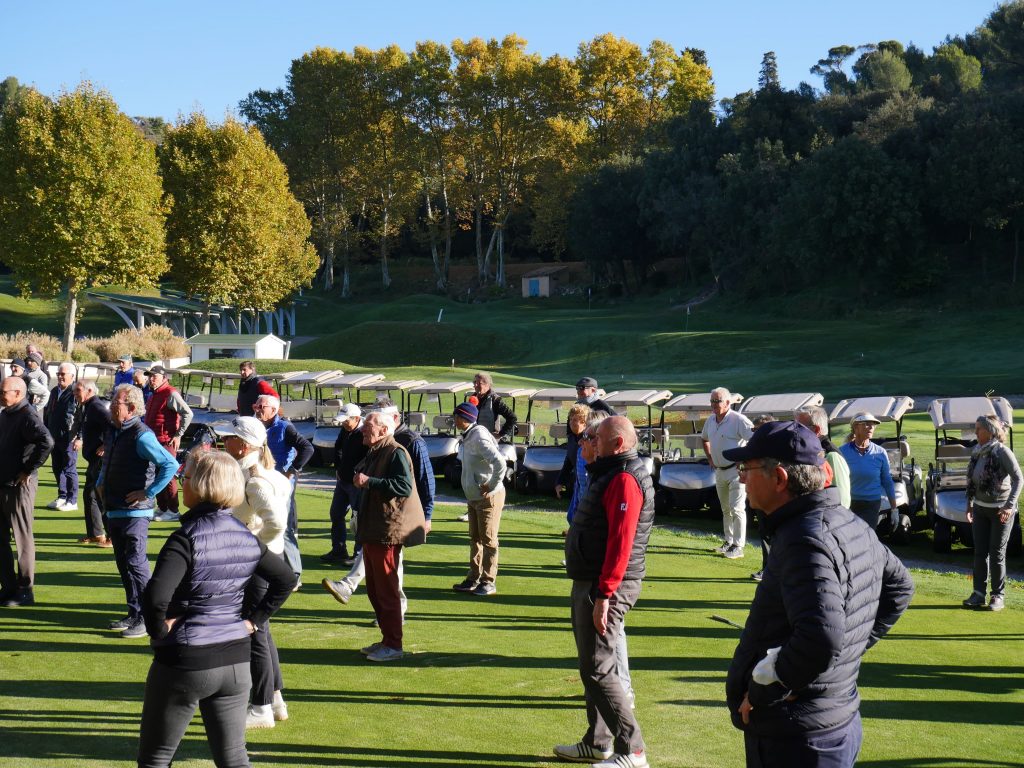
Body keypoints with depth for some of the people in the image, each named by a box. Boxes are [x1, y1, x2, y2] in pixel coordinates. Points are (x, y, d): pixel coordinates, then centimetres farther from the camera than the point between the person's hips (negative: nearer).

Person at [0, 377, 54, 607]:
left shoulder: (27, 416, -16)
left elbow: (46, 442, -31)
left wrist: (29, 470, -23)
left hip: (18, 487, -9)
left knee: (22, 538, 0)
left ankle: (25, 591, 9)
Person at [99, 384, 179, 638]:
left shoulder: (141, 436, -17)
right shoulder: (113, 432, 12)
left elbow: (171, 464, -24)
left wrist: (148, 493, -20)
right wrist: (100, 483, 16)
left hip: (135, 512, -9)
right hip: (113, 510, 9)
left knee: (135, 563, -8)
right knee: (123, 564, 15)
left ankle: (146, 618, -1)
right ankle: (134, 614, 24)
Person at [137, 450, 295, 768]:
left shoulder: (187, 538, -18)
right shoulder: (246, 538, 2)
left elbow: (155, 595, -30)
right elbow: (286, 579, 12)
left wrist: (159, 629, -13)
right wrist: (254, 620, 10)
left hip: (184, 662, -6)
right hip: (236, 661, 6)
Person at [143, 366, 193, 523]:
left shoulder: (171, 394, -13)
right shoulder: (154, 395, 16)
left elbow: (188, 414, -20)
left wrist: (179, 435, -18)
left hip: (166, 441, -10)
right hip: (154, 441, 10)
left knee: (168, 476, -7)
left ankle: (173, 511, -3)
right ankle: (162, 508, 22)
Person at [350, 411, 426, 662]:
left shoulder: (396, 453, -14)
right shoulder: (374, 454, 17)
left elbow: (405, 486, -27)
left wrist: (370, 482, -27)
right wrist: (359, 479, 10)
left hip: (387, 533, -10)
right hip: (371, 532, 10)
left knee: (386, 590, -5)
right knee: (374, 589, 15)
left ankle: (394, 645, 2)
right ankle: (387, 639, 25)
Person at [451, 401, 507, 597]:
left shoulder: (479, 437, -22)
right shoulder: (468, 436, 9)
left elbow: (499, 462, -33)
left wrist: (492, 486, -23)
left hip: (488, 498, -10)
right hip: (473, 497, 10)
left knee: (488, 540, -1)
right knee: (475, 539, 16)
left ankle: (489, 582, 7)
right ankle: (474, 579, 25)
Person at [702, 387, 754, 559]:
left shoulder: (738, 420, -17)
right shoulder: (711, 420, 7)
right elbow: (704, 438, 27)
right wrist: (710, 458, 18)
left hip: (736, 470, -8)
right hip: (719, 471, 8)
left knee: (737, 509, -9)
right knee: (726, 509, 16)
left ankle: (738, 546, -5)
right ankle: (729, 541, 27)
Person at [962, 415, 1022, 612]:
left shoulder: (1002, 451, -16)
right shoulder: (977, 452, 4)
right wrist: (970, 504, 13)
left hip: (1001, 510, -6)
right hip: (980, 508, 6)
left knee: (997, 554, 0)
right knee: (980, 552, 5)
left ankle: (998, 596, 10)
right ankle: (978, 594, 12)